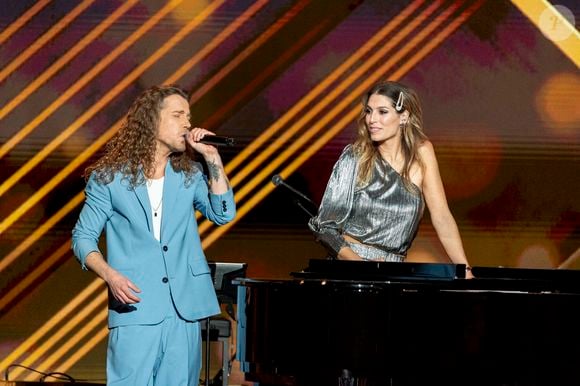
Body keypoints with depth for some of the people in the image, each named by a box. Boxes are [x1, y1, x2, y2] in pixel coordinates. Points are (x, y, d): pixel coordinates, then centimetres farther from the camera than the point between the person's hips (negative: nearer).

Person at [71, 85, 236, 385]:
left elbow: (223, 214, 0)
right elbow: (83, 237, 3)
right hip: (135, 311, -3)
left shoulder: (189, 175, 13)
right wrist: (110, 275, -14)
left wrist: (212, 157, -3)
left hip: (184, 311, 4)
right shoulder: (110, 178, 2)